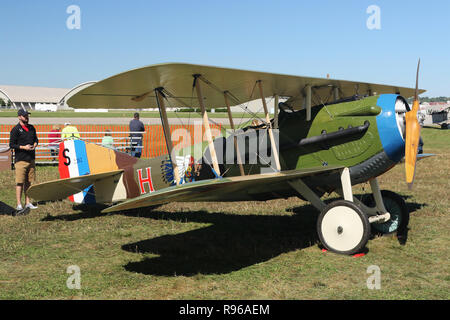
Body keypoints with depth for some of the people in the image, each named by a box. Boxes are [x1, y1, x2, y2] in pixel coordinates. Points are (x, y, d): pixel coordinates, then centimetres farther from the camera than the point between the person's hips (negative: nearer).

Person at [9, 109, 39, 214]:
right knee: (20, 183, -7)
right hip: (20, 160, -6)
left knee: (29, 182, 11)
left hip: (31, 159, 6)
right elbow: (11, 145, -6)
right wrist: (24, 147, -16)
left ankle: (28, 203, 20)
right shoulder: (15, 130, -5)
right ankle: (19, 205, -5)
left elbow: (36, 139, 23)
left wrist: (34, 145, 1)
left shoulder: (31, 128, 13)